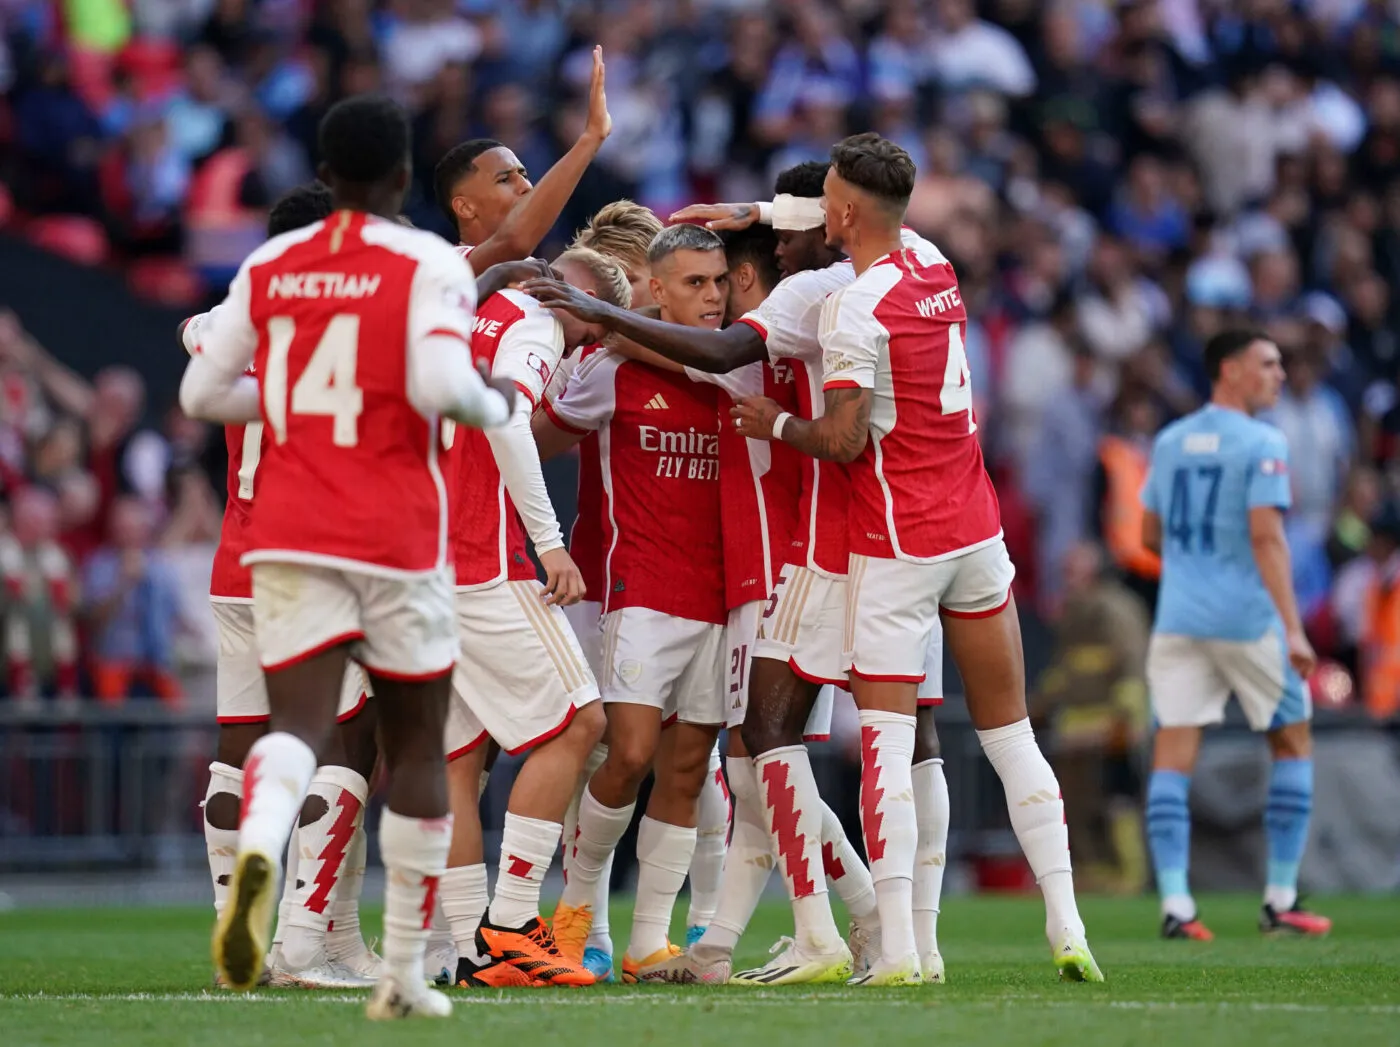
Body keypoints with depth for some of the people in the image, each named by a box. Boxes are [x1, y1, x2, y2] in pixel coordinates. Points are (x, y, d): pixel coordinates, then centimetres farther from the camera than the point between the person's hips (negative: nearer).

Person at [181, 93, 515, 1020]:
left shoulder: (270, 266, 8)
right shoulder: (430, 264, -6)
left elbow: (204, 392, 10)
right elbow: (439, 385, -20)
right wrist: (496, 405, 1)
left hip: (290, 535, 3)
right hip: (397, 541, -3)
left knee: (300, 724, -5)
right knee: (418, 748, 11)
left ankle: (258, 847, -42)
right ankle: (405, 975, 14)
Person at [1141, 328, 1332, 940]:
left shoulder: (1169, 442, 11)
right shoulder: (1261, 443, -8)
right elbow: (1266, 536, -17)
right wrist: (1293, 629, -19)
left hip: (1178, 616, 5)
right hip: (1246, 617, -5)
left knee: (1172, 758, -1)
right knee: (1292, 745, 11)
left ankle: (1175, 904, -13)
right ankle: (1281, 901, 10)